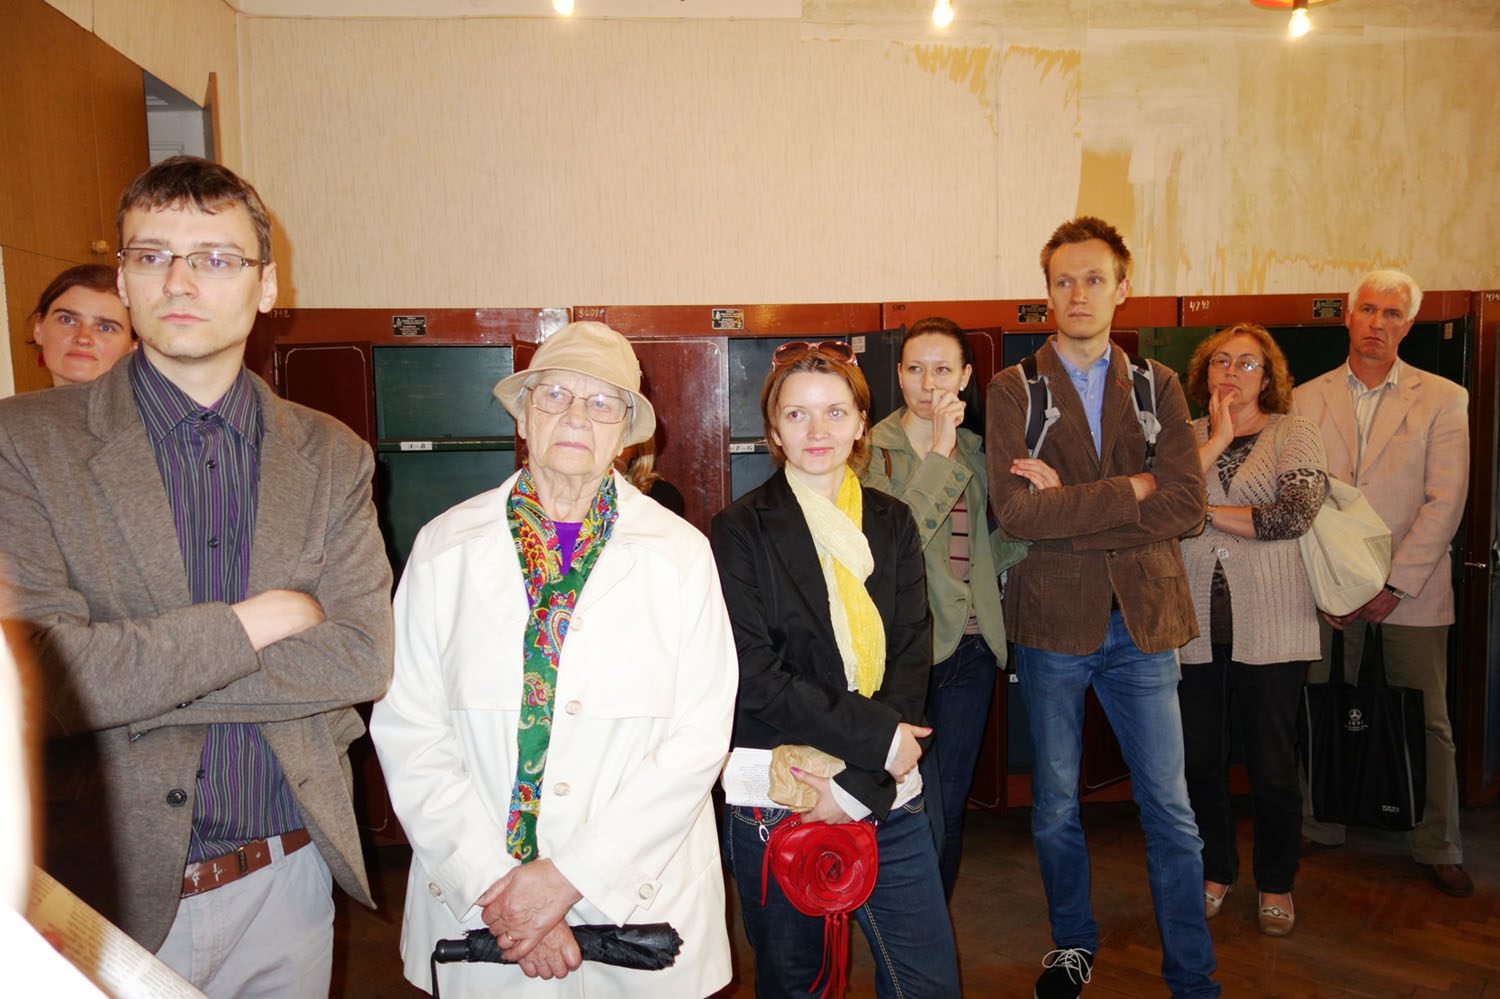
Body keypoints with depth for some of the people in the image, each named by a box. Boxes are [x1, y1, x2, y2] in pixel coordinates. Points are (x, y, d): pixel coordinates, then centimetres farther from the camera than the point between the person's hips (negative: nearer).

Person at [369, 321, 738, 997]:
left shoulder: (682, 554, -3)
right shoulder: (444, 547, -1)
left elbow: (699, 738, -8)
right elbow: (409, 731, -4)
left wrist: (569, 877, -13)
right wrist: (493, 885, -12)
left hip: (639, 900, 0)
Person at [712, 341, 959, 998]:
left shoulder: (892, 525, 7)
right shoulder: (741, 532, -4)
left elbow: (911, 657, 1)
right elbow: (754, 676, -12)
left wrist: (860, 785, -11)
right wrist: (877, 738, -17)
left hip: (886, 799, 3)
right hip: (776, 803, -3)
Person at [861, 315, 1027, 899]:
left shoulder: (976, 451, 10)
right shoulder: (873, 448, -6)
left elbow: (987, 553, 15)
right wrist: (940, 454, -22)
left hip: (970, 649, 5)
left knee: (950, 808, 12)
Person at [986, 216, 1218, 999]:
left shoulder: (1158, 388, 5)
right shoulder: (1012, 390, -2)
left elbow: (1186, 505, -9)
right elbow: (1016, 511, -16)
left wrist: (1071, 503, -16)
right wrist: (1130, 489, -13)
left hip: (1142, 619, 1)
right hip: (1052, 619, -1)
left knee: (1171, 812, 7)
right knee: (1054, 806, 14)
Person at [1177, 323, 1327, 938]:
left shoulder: (1296, 436, 2)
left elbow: (1294, 515, -14)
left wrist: (1202, 509, -8)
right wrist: (1216, 442, -10)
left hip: (1270, 630, -2)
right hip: (1195, 627, 2)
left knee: (1273, 767, 7)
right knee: (1201, 761, 12)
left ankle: (1276, 883, 28)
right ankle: (1216, 871, 32)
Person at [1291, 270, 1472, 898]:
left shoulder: (1443, 399, 2)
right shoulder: (1306, 399, 7)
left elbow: (1445, 502, -5)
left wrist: (1393, 586, -11)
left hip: (1411, 591, -1)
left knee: (1428, 723, 5)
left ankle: (1438, 850, 20)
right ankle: (1321, 828, 23)